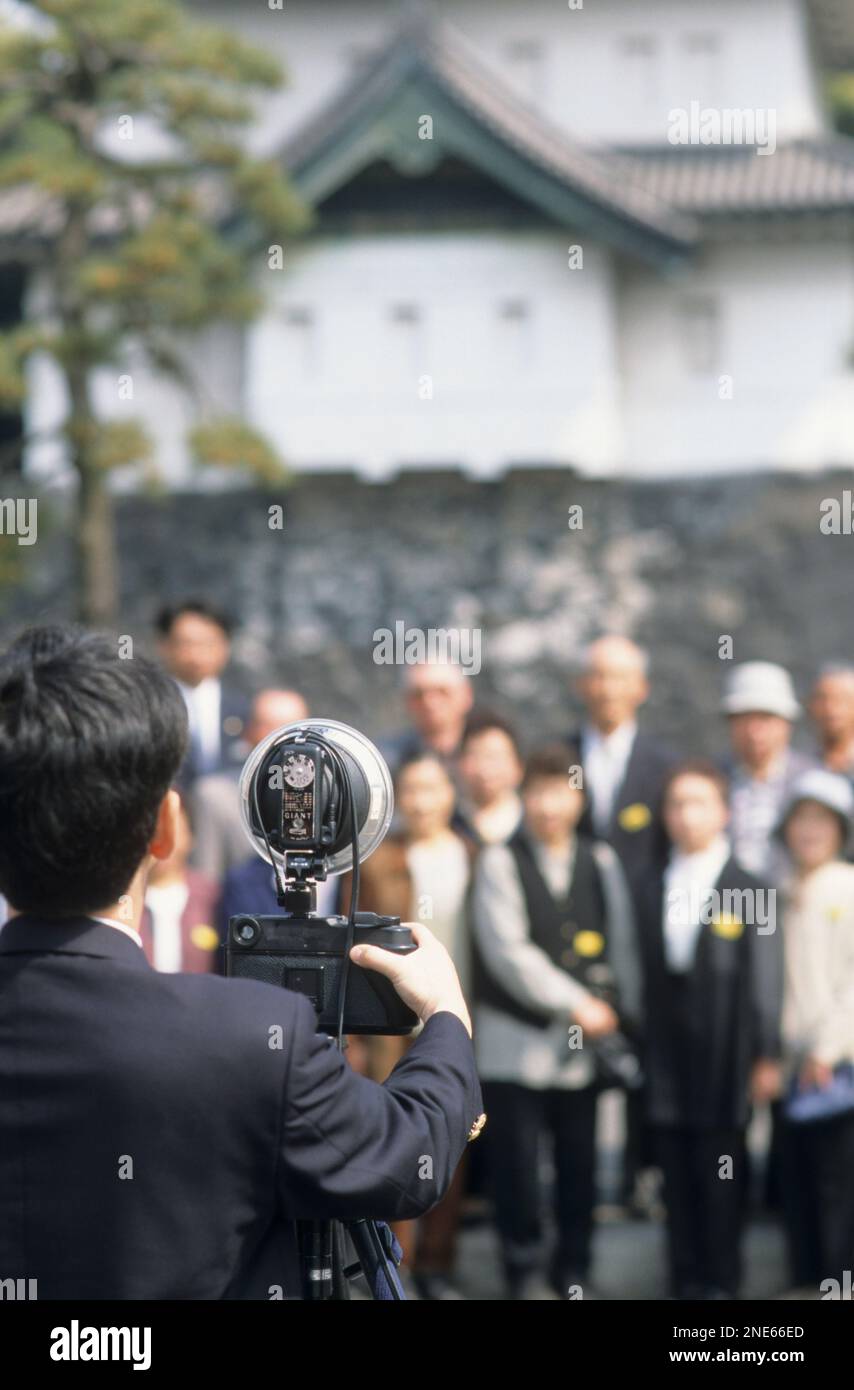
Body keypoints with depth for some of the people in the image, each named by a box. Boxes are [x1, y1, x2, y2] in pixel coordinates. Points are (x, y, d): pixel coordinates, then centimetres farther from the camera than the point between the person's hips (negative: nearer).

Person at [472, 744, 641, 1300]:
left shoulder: (601, 863, 9)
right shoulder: (500, 862, -3)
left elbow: (622, 943, 10)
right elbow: (508, 951, -10)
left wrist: (621, 1013, -1)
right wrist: (576, 1004, -10)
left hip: (584, 1045, 3)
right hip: (516, 1040, -3)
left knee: (579, 1164, 7)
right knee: (517, 1165, 0)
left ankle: (574, 1270, 19)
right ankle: (525, 1269, 13)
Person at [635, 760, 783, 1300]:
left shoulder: (750, 891, -3)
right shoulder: (652, 892, 10)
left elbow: (766, 979, -3)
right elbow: (646, 975, 8)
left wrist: (768, 1055, -5)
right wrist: (640, 1048, 4)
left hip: (723, 1060, -3)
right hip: (667, 1061, 4)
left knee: (720, 1177, 2)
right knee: (679, 1178, 7)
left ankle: (721, 1280, 12)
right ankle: (686, 1280, 15)